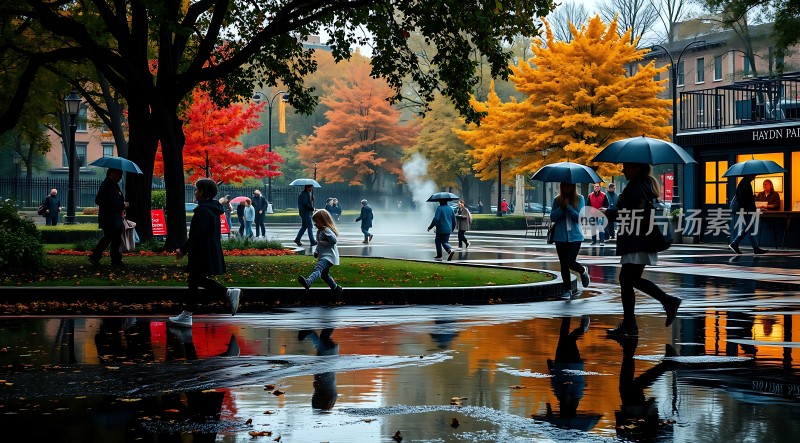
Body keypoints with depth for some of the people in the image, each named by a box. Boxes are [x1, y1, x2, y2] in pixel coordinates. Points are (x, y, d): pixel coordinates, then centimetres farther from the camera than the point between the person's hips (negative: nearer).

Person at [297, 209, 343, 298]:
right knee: (324, 274, 20)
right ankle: (336, 288, 36)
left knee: (318, 268, -34)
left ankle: (308, 282, -60)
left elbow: (334, 241, -24)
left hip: (329, 256, -11)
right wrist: (316, 251, 13)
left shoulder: (327, 230, -13)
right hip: (323, 256, 11)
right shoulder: (319, 231, 18)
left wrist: (322, 243, -20)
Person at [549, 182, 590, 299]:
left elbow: (579, 217, -9)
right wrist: (562, 207, -13)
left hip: (575, 236, -3)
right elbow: (553, 218, -1)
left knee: (570, 262, -13)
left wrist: (568, 206, -15)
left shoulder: (579, 199, 0)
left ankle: (583, 271, 20)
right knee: (564, 264, 4)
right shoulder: (557, 200, 6)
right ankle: (567, 290, 15)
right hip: (560, 237, 3)